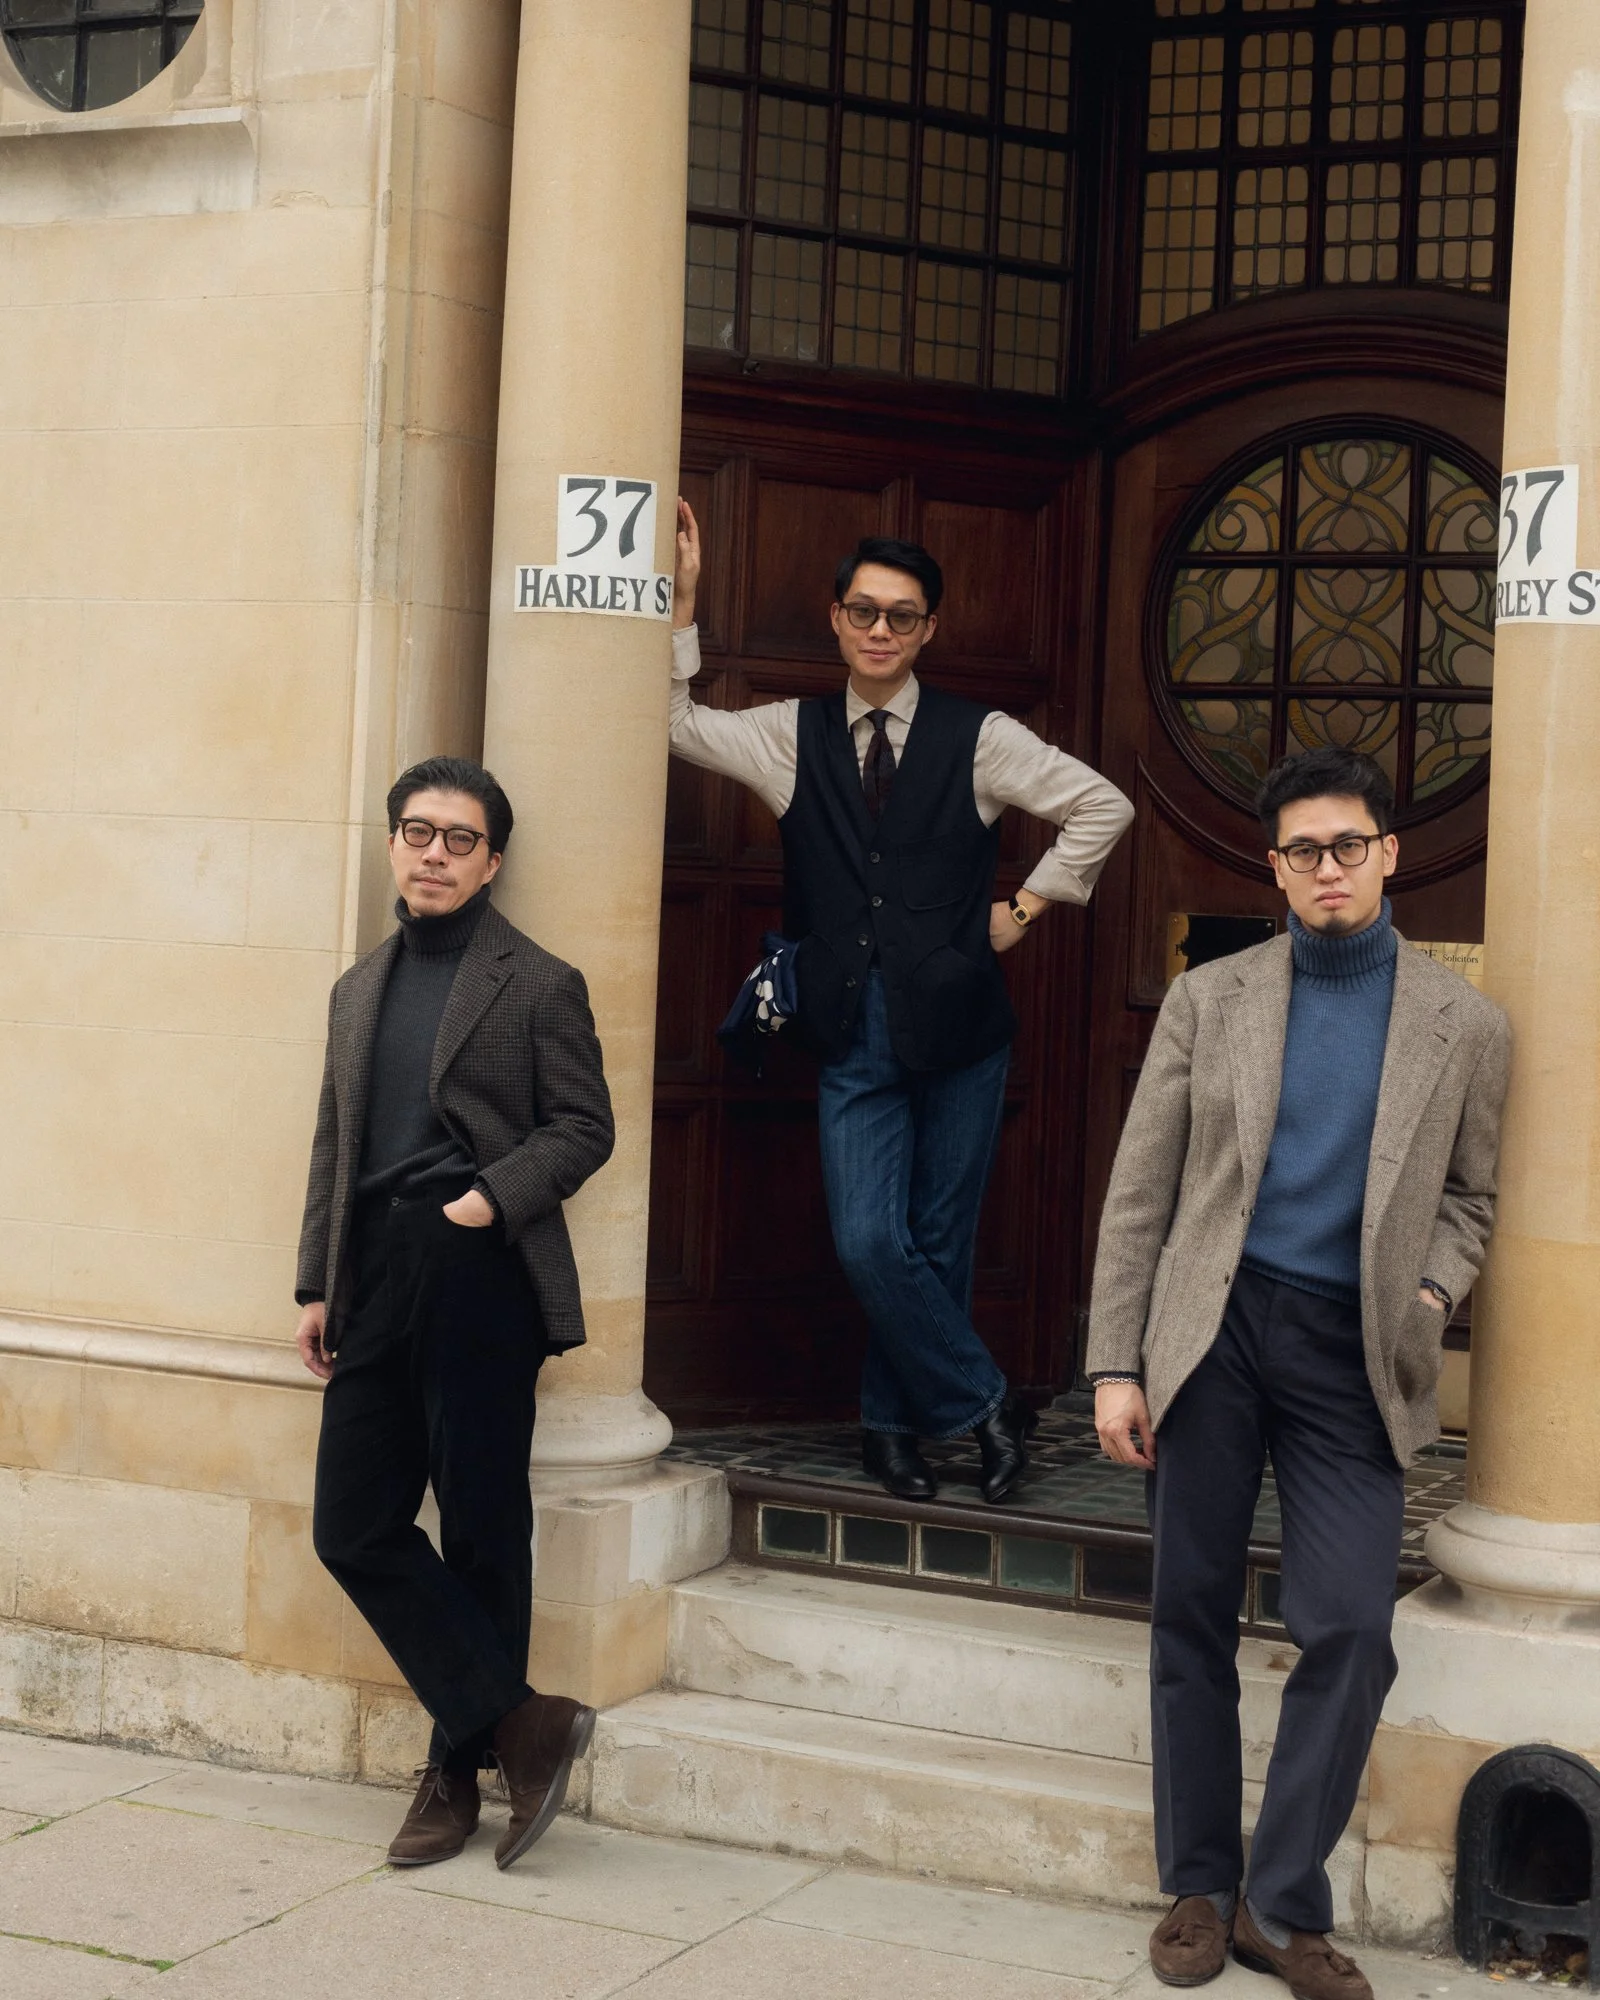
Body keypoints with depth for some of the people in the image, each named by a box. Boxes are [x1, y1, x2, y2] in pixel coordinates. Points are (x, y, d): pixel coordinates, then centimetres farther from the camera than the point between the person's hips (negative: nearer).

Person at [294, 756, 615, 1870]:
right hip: (377, 1282, 6)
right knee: (355, 1528, 1)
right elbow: (333, 1147, 19)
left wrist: (494, 1195, -16)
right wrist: (317, 1284, 15)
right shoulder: (360, 990, 18)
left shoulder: (538, 985, 0)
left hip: (481, 1277, -6)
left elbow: (584, 1128, -3)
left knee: (482, 1531, 1)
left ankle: (461, 1767, 14)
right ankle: (523, 1725, 7)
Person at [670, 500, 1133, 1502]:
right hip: (853, 1032, 1)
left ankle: (894, 1420, 23)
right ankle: (984, 1404, 8)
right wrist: (681, 604, -4)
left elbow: (1103, 806, 5)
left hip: (955, 1025, -1)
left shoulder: (979, 739, 2)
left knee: (938, 1241, 5)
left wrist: (1028, 905, 3)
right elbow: (674, 723, 3)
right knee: (870, 1242, -10)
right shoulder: (791, 734, 8)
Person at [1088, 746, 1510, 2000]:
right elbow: (1140, 1192, 4)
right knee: (1194, 1614, 5)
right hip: (1214, 1330, 1)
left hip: (1351, 1354, 0)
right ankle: (1200, 1887, 19)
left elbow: (1467, 1196, 14)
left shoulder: (1465, 1027, 5)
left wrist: (1434, 1290, -7)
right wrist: (1116, 1363, -1)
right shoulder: (1210, 1000, 5)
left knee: (1351, 1628, -9)